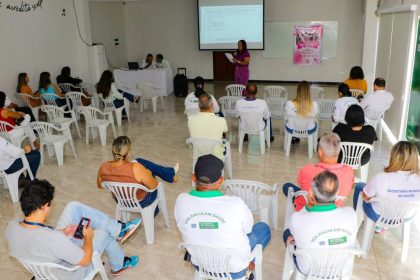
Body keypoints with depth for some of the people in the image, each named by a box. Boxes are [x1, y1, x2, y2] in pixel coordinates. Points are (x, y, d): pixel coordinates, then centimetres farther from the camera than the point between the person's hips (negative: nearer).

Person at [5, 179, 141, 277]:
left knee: (74, 207, 2)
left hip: (44, 267, 6)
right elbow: (85, 260, -27)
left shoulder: (11, 227, -22)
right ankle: (118, 266, 40)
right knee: (103, 234, 12)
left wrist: (60, 233, -5)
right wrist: (88, 236, -11)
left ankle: (118, 230, 17)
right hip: (69, 273, -6)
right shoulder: (54, 239, -43)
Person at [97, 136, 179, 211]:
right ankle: (171, 175, 46)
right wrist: (148, 174, -3)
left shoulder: (104, 167, -23)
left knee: (140, 162, 12)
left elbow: (100, 186, -2)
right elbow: (154, 186, -23)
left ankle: (170, 174, 31)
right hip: (141, 202, -4)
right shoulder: (136, 169, -38)